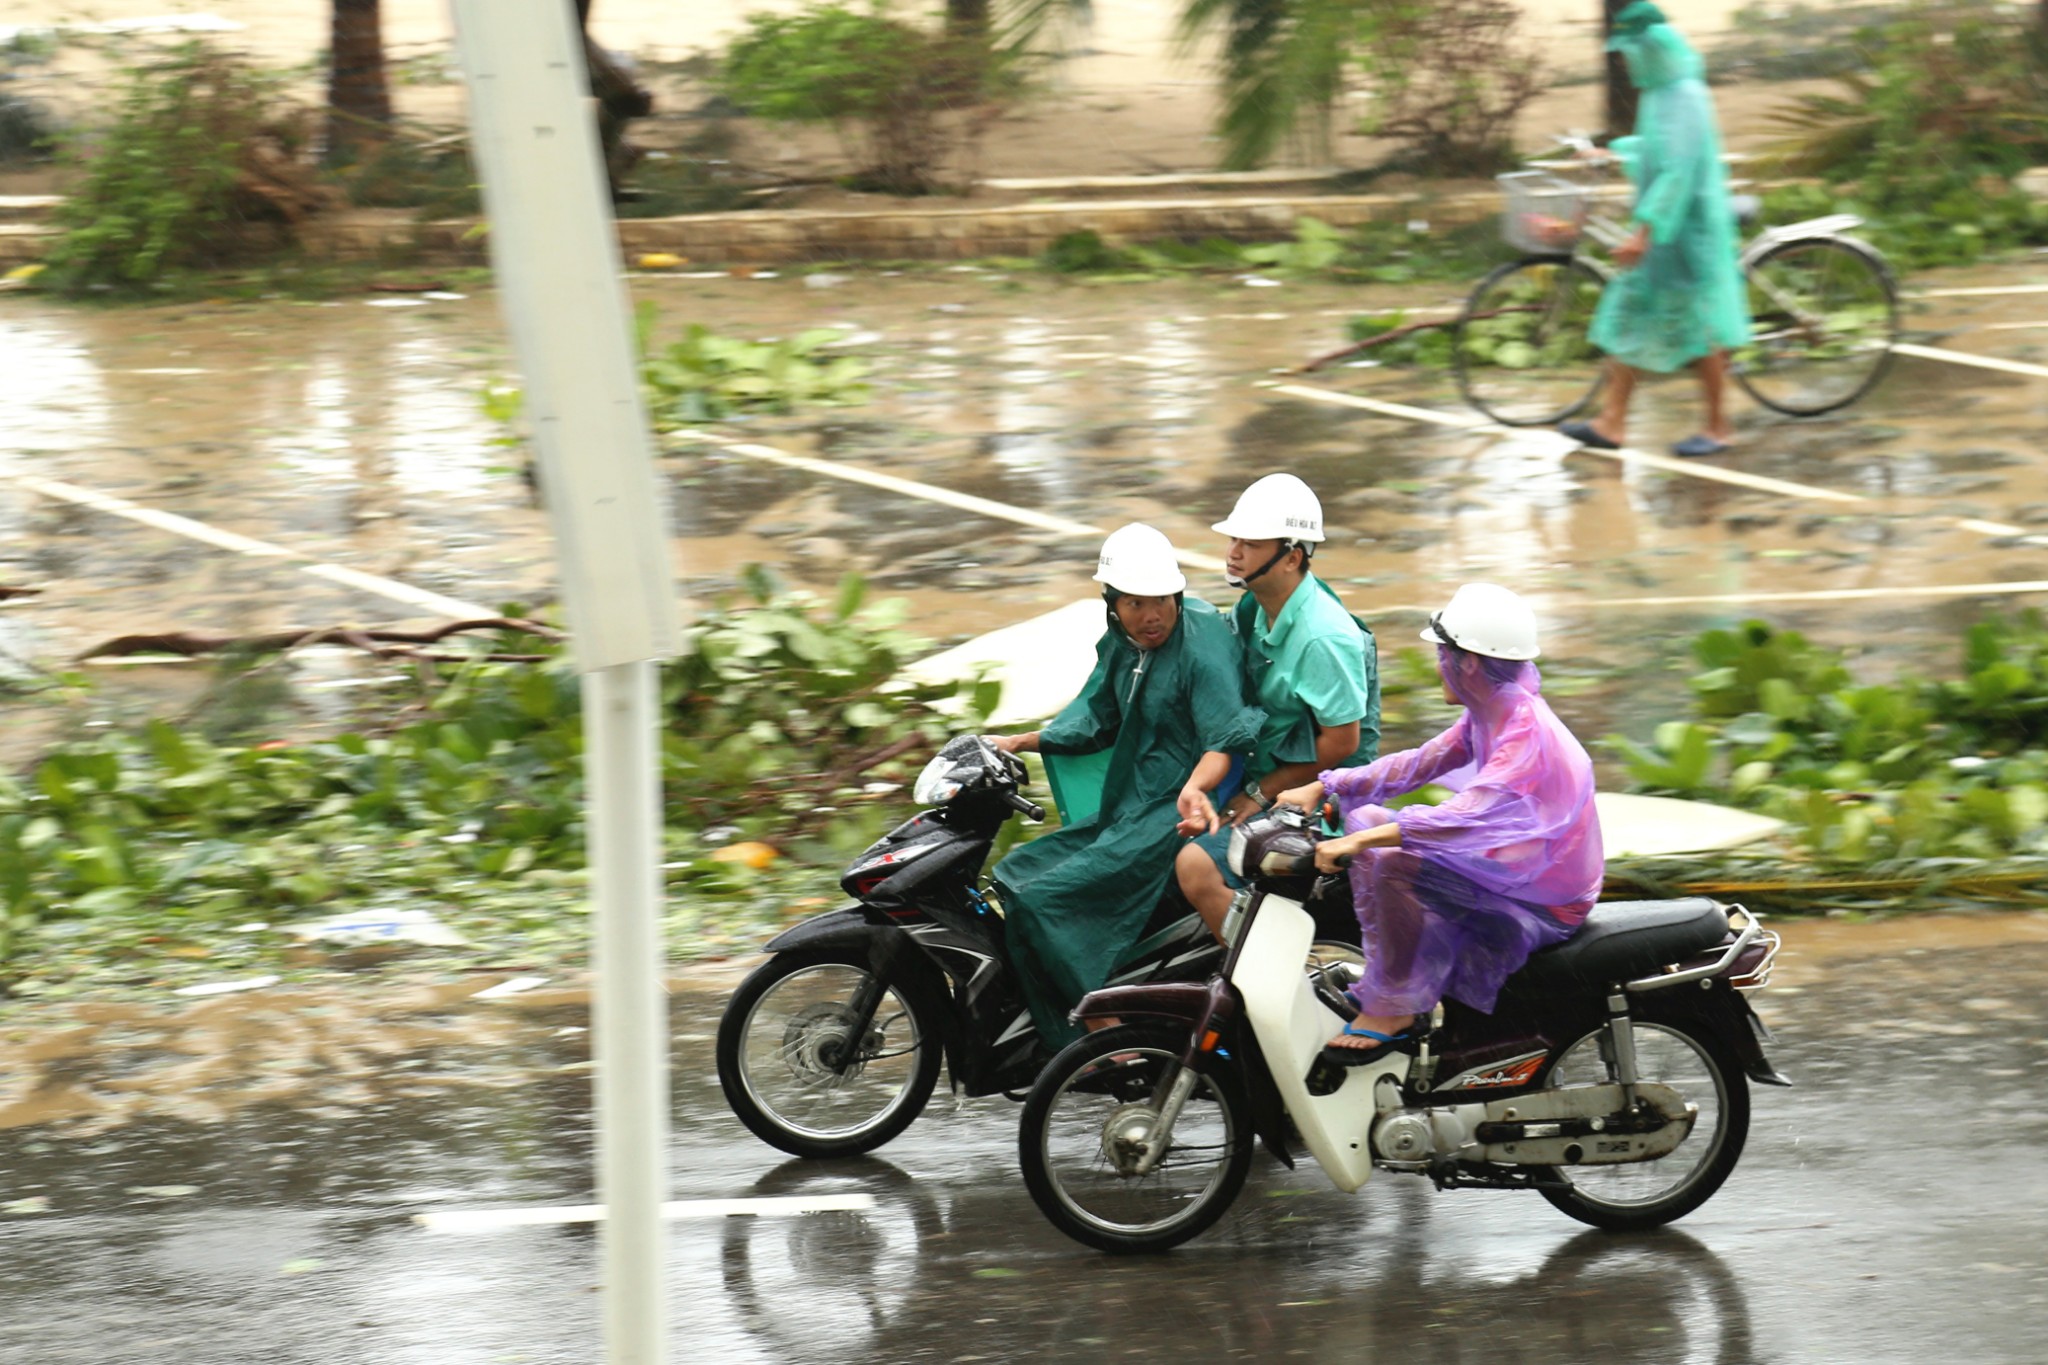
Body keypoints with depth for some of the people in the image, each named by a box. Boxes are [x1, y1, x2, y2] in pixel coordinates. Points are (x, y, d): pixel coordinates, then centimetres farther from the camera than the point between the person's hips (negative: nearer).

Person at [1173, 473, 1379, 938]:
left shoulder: (1323, 636, -22)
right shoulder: (1252, 611, 5)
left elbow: (1342, 741, -21)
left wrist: (1259, 794, -14)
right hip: (1259, 783, 10)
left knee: (1197, 867, -24)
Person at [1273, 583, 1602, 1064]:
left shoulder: (1530, 735, -27)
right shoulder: (1486, 717, 5)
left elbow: (1470, 814, -40)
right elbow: (1419, 764, 12)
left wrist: (1361, 842, -44)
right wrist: (1322, 788, 2)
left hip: (1546, 904, -10)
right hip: (1508, 869, 10)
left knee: (1396, 864, -28)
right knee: (1365, 817, 8)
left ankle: (1391, 1010, -15)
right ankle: (1383, 981, 3)